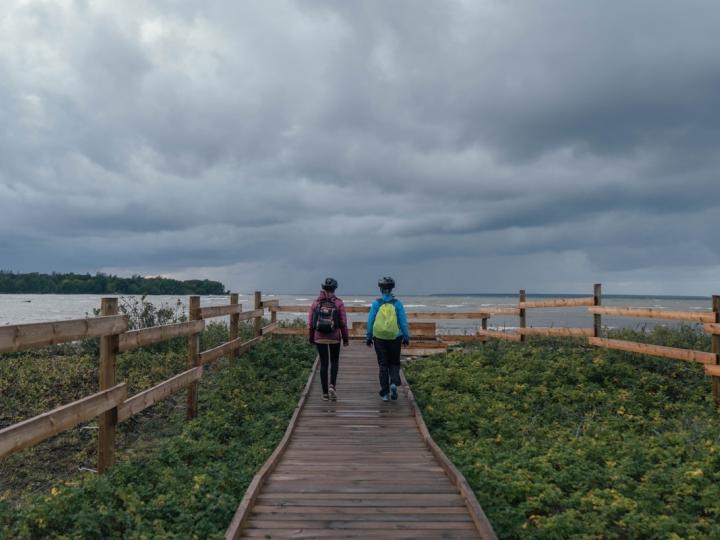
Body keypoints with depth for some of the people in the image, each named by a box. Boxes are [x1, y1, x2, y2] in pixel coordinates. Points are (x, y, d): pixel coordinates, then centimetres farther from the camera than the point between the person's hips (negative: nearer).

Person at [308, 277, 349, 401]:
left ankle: (325, 393, 11)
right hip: (334, 337, -1)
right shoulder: (338, 303, -6)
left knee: (323, 363, 9)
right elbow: (343, 323, -6)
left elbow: (310, 322, -1)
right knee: (334, 361, 18)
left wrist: (310, 338, 11)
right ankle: (332, 385, -2)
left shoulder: (316, 303, -2)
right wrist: (346, 338, 4)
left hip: (319, 337, 1)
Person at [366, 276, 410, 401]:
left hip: (379, 338, 0)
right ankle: (394, 383, -9)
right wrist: (406, 337, 4)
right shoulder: (397, 303, -4)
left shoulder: (376, 303, -4)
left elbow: (370, 321, -3)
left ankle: (385, 393, 10)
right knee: (394, 363, 16)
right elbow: (403, 322, -4)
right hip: (394, 338, 0)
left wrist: (369, 337, 5)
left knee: (383, 365, 9)